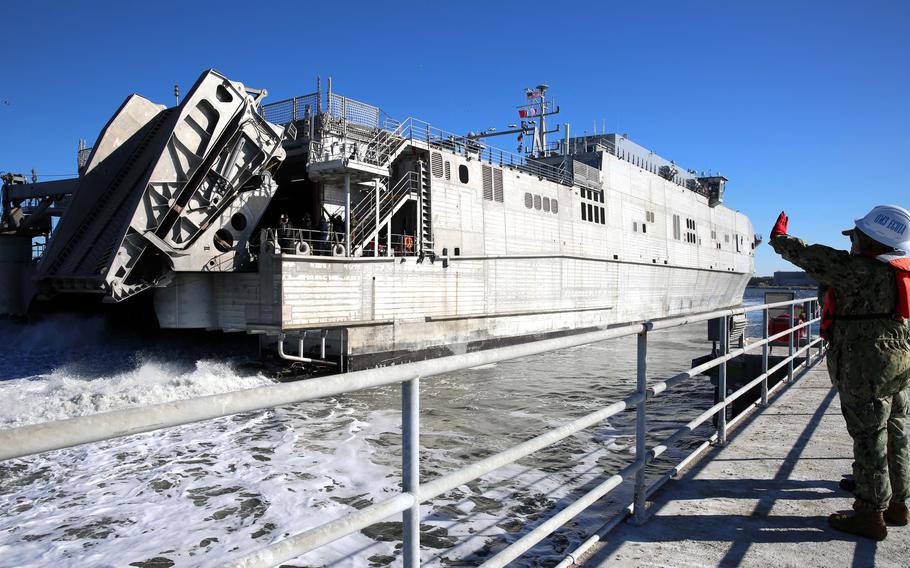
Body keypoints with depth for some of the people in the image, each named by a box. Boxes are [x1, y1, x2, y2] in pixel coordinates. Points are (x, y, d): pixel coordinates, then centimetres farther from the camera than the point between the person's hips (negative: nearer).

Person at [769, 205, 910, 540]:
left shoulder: (861, 270, -21)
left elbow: (814, 259, -14)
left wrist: (780, 240, 1)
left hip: (865, 369, -9)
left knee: (869, 441, 0)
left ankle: (871, 516, 10)